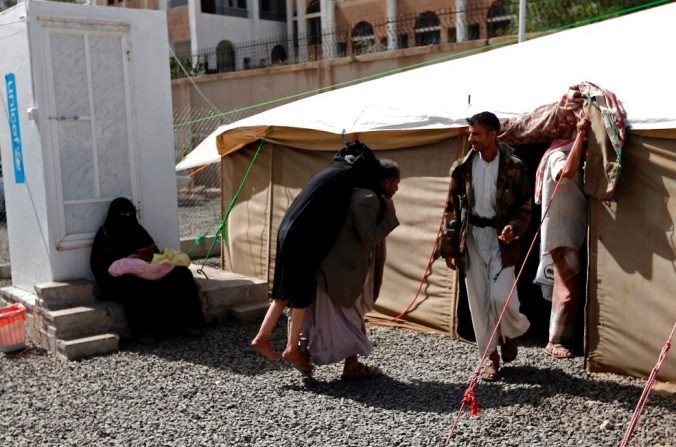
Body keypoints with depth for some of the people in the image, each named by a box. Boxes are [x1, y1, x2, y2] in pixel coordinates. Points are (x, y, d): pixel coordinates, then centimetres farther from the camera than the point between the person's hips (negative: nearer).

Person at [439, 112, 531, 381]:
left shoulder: (513, 167, -6)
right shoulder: (463, 168, 1)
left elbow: (524, 207, 0)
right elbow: (452, 209, 5)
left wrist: (514, 228, -22)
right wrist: (449, 248, 1)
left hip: (500, 239, -3)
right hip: (472, 238, 3)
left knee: (501, 297, -11)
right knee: (478, 301, 5)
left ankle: (510, 334, 23)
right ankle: (491, 356, 19)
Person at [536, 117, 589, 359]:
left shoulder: (571, 157, 17)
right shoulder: (557, 155, -12)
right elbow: (567, 170, -37)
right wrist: (581, 134, -31)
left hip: (572, 234, 10)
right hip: (561, 235, -10)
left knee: (567, 287, 14)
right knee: (572, 287, -10)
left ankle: (558, 338, 23)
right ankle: (555, 342, -1)